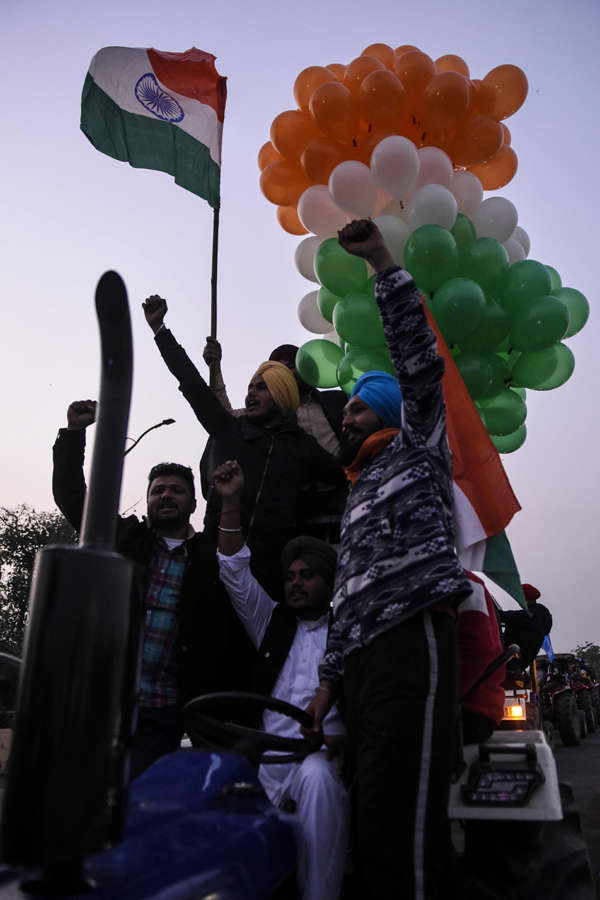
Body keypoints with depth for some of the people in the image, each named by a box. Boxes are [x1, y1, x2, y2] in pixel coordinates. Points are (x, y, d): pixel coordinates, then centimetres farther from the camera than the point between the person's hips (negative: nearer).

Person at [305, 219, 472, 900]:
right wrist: (329, 677, 19)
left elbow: (417, 358, 1)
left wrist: (383, 262, 0)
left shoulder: (414, 447, 14)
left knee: (399, 818, -16)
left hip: (411, 634, -8)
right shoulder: (357, 493, 32)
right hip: (361, 653, 8)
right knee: (370, 812, 4)